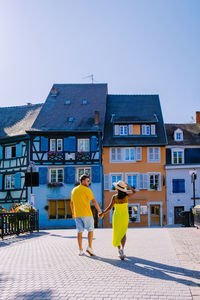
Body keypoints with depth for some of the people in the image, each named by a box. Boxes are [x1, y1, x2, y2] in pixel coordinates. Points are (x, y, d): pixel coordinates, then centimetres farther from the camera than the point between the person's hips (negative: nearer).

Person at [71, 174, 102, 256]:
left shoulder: (74, 190, 10)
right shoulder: (87, 190, -11)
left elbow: (71, 203, 18)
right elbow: (94, 201, -13)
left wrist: (73, 213, 28)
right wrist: (100, 211, -6)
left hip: (77, 215, 6)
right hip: (87, 214, -5)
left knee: (79, 232, 8)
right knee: (90, 230, 7)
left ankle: (80, 250, 8)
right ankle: (89, 247, -4)